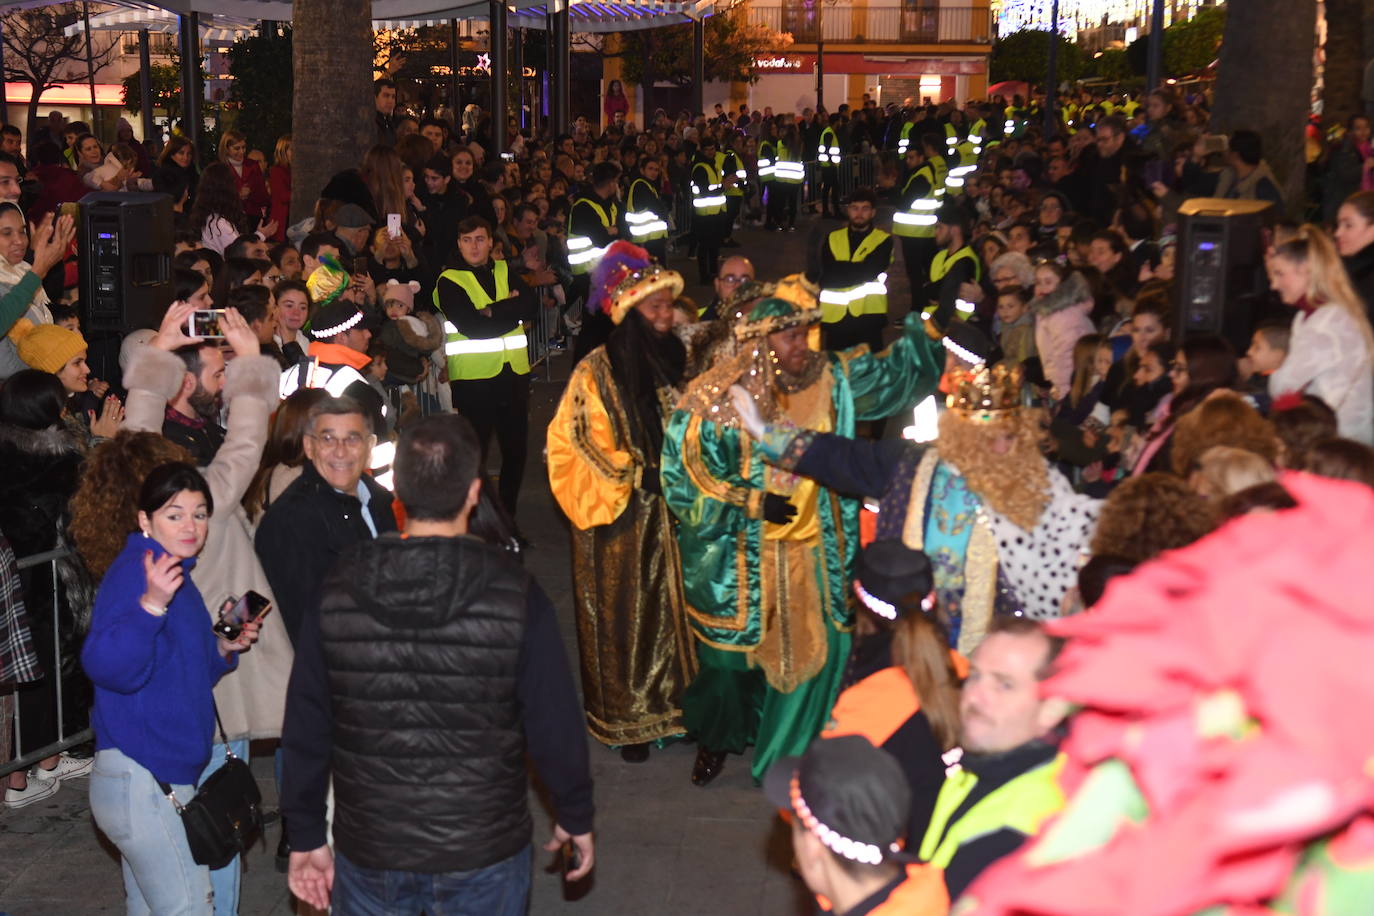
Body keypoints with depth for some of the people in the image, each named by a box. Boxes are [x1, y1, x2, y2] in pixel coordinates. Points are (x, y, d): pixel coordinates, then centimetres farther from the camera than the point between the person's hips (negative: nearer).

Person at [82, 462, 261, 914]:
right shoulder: (135, 571, -14)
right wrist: (151, 605, -43)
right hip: (143, 782, -10)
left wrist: (224, 648, 7)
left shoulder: (178, 577, 16)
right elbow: (106, 667, -29)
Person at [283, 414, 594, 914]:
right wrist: (575, 817, 7)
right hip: (484, 853, -1)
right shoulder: (515, 594, -15)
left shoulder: (337, 590, -8)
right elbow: (554, 721, -9)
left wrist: (307, 835, 9)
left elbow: (305, 724, -2)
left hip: (369, 855, 2)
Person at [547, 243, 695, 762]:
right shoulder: (597, 372, -12)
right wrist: (637, 477, -14)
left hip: (668, 511, 5)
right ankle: (624, 721, 17)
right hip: (620, 519, -5)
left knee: (667, 607, 11)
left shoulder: (672, 359, 4)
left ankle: (668, 704, 24)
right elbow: (580, 445, -12)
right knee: (623, 614, 5)